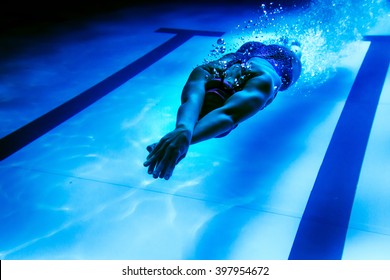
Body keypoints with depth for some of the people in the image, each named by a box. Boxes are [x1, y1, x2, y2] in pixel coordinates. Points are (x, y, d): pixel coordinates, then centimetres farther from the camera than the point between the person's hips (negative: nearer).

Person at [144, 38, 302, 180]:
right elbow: (191, 102, -70)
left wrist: (185, 136, -95)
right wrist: (184, 129, -93)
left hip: (280, 62, -1)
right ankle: (283, 43, 71)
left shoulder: (262, 82, -58)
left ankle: (292, 47, 71)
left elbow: (228, 114, -77)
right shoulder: (203, 73, -47)